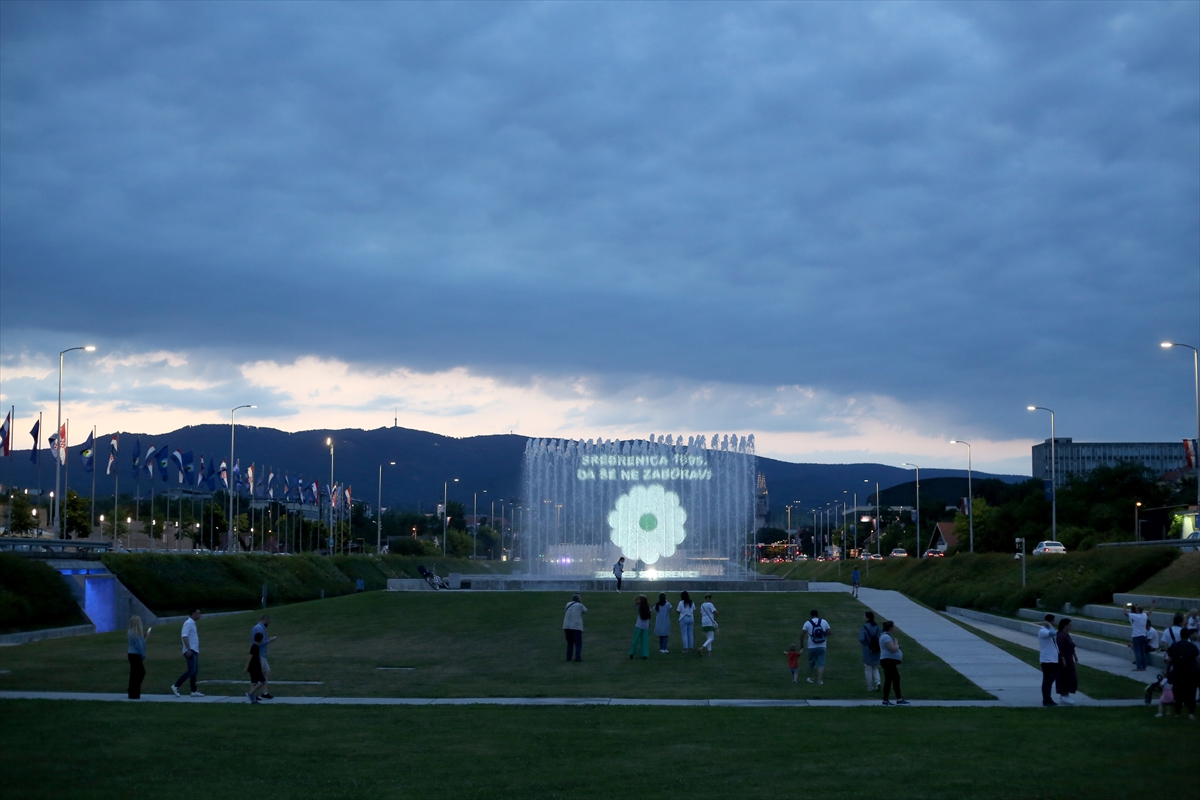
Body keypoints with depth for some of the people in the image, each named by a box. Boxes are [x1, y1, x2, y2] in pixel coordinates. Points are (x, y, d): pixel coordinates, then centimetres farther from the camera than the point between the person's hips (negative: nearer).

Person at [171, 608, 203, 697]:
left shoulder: (192, 623, 17)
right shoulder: (188, 623, -12)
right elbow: (184, 636, -21)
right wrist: (188, 649, -26)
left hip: (194, 651, 10)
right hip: (190, 651, -10)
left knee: (195, 671, 8)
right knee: (191, 670, -14)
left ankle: (194, 691, 9)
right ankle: (176, 686, -10)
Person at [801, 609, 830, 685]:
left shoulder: (808, 623, -7)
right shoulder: (824, 622, 0)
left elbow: (802, 635, -10)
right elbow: (828, 632, 7)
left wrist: (802, 644, 3)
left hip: (812, 647, -1)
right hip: (822, 647, 1)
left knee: (811, 663, 18)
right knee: (821, 664, 1)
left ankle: (810, 678, 32)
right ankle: (819, 680, -7)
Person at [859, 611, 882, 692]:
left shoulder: (864, 627, -15)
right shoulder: (877, 627, -1)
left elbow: (861, 639, -23)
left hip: (867, 651, -4)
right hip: (876, 651, 4)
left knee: (868, 670, 8)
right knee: (875, 668, 19)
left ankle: (870, 687, 11)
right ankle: (877, 682, -4)